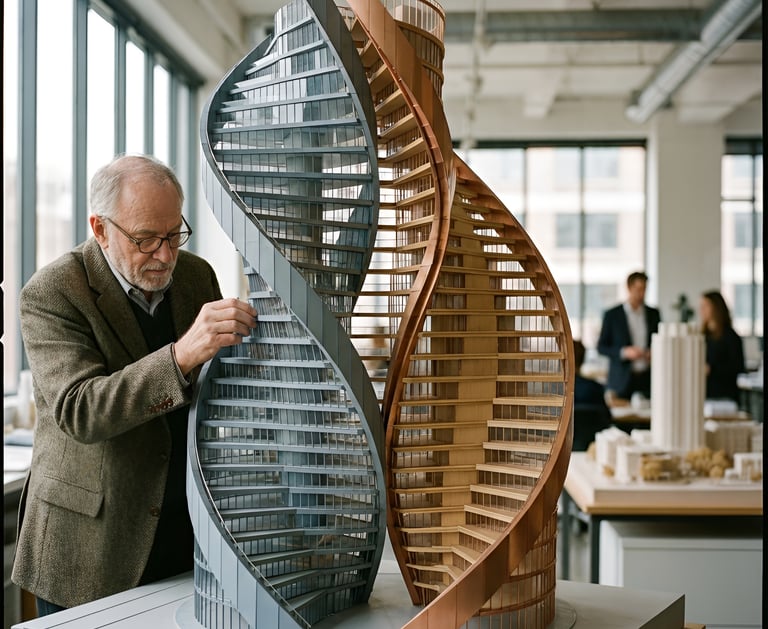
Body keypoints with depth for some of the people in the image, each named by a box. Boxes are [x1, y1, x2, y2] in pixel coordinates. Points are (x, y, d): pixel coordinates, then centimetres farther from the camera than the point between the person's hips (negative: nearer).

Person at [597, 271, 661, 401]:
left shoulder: (653, 314, 10)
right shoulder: (612, 315, 0)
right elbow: (601, 347, 1)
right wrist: (624, 352, -14)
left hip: (647, 379, 3)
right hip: (622, 380, -2)